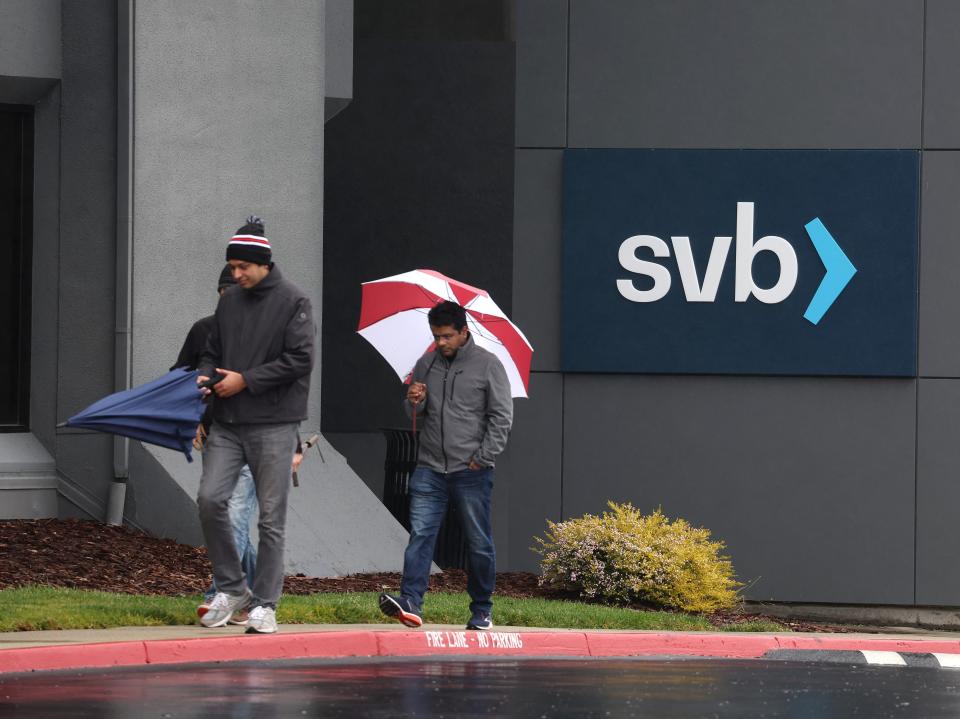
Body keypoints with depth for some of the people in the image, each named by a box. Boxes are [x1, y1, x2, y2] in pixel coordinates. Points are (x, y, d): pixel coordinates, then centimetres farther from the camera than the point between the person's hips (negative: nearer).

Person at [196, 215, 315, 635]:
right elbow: (213, 352, 22)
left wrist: (245, 380, -14)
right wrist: (206, 376, -1)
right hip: (227, 424, 5)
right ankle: (230, 588, 7)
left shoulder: (293, 302, -4)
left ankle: (264, 605, 5)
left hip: (273, 426, -5)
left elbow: (300, 360, -12)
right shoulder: (229, 303, 14)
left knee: (271, 517, -1)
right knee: (210, 499, -9)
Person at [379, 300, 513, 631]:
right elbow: (413, 414, 19)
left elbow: (502, 417, -1)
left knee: (479, 542, 4)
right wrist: (414, 402, -5)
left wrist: (482, 458, -8)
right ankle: (410, 602, -17)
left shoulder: (487, 365, 0)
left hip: (471, 471, -3)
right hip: (430, 468, 3)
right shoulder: (426, 364, 11)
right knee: (420, 534, -9)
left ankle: (482, 610, 13)